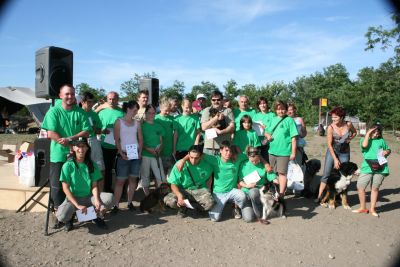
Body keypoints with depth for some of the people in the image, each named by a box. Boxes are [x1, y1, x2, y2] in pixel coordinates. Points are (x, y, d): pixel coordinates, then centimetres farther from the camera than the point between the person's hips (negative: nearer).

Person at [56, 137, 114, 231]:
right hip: (73, 198, -2)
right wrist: (78, 205, -21)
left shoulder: (92, 165, 0)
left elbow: (94, 185, -2)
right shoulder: (68, 165, -9)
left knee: (109, 197, -24)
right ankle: (70, 217, 7)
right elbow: (65, 188, -12)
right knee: (61, 216, -33)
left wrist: (96, 200, -21)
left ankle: (97, 216, 6)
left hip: (89, 197, 3)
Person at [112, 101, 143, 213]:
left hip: (136, 154, 4)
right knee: (120, 180, -3)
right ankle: (116, 204, 2)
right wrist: (121, 153, -13)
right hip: (123, 154, -3)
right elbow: (117, 140, -4)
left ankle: (130, 202, 16)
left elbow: (140, 139, 9)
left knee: (133, 179, 6)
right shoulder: (119, 122, -1)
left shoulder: (137, 123, 9)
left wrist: (140, 152, -2)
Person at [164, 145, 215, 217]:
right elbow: (173, 184, -15)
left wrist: (207, 191, 3)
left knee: (210, 203, -32)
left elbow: (209, 177, 13)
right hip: (183, 191, 0)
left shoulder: (206, 165, -10)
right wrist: (179, 195, -33)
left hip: (200, 190, 1)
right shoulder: (179, 165, -17)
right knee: (169, 200, -30)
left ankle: (185, 205, -5)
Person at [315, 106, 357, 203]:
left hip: (344, 153, 2)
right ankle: (319, 196, -5)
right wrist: (335, 159, -17)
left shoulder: (348, 124, -10)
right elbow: (329, 144, -15)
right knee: (326, 174, -7)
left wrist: (349, 139, -8)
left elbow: (354, 132, 14)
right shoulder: (330, 127, -17)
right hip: (332, 151, -2)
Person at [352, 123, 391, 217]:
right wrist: (368, 134, -5)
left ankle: (372, 208, 24)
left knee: (375, 188, 10)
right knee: (360, 187, -5)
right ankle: (363, 207, 14)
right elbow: (364, 145, -14)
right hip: (367, 168, -1)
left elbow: (388, 149, 22)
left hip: (380, 168, 1)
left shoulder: (381, 141, 13)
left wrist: (386, 152, -1)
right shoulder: (364, 139, 8)